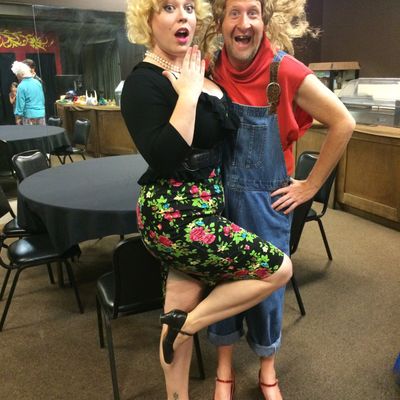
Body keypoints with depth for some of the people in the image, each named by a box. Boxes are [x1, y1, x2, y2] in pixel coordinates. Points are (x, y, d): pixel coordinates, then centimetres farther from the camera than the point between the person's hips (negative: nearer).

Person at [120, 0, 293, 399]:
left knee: (182, 312, 17)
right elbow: (164, 158, -26)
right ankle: (187, 323, 9)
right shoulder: (143, 82, -13)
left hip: (196, 210, 8)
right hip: (175, 217, -8)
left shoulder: (196, 70, 10)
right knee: (279, 268, -2)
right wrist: (188, 93, -21)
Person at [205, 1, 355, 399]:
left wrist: (310, 185, -9)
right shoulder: (209, 70, -6)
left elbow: (343, 123, -12)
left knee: (266, 284, 11)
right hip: (218, 198, 2)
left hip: (266, 202, -2)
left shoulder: (285, 72, -15)